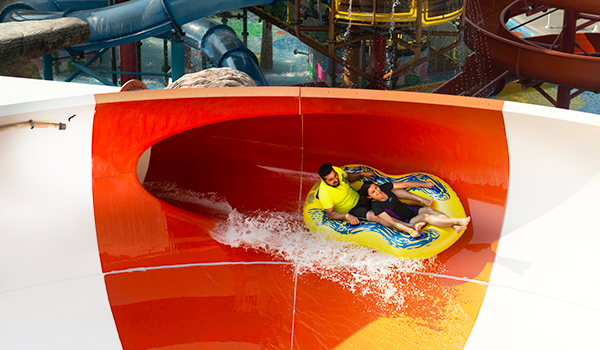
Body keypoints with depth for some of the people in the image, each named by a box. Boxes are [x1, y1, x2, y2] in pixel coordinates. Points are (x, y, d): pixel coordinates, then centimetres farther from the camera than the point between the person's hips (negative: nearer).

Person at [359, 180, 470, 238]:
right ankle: (457, 221, -28)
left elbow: (404, 185, 7)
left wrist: (424, 184, 15)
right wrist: (410, 231, -28)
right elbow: (391, 222, -20)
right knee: (425, 217, -29)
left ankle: (456, 227, -31)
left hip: (411, 210, 6)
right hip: (406, 223, -6)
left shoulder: (384, 188, -4)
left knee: (429, 210, -22)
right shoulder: (375, 206, -19)